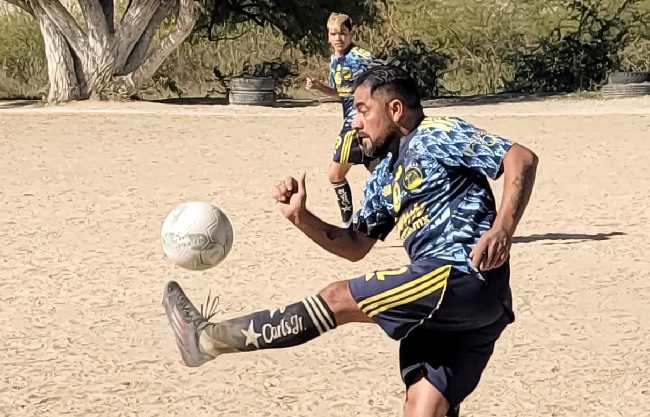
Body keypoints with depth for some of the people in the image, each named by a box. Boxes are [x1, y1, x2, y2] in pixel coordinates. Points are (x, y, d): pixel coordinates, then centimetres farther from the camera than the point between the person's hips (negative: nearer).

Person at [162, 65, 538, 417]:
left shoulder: (438, 136, -1)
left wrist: (502, 230, -22)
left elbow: (522, 159, -10)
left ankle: (210, 339, 1)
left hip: (465, 275, -9)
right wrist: (302, 218, 11)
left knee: (339, 299, -7)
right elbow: (355, 246, 28)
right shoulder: (386, 177, 25)